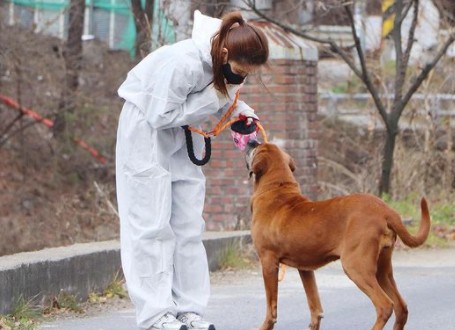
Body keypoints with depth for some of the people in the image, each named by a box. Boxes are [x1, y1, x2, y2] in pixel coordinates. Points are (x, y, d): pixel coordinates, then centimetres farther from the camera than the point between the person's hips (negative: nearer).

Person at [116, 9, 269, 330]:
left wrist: (237, 109, -14)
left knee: (189, 224, 3)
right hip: (146, 127, -7)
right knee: (153, 223, -9)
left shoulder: (230, 64, -13)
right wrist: (213, 99, -30)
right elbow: (161, 115, -28)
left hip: (182, 132, 7)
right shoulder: (183, 63, -35)